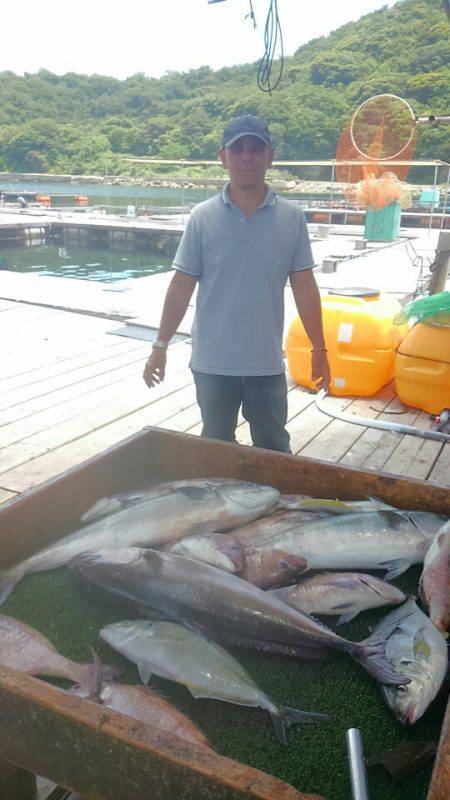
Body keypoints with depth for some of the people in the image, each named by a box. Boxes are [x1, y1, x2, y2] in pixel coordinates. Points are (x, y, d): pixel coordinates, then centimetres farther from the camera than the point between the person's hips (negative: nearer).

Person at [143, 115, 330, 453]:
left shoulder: (291, 218, -1)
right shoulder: (203, 217, -3)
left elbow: (304, 288, 2)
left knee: (274, 449, 13)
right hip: (212, 362, 0)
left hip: (267, 362, 0)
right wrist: (161, 345, -1)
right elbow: (182, 286, -1)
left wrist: (319, 349, 3)